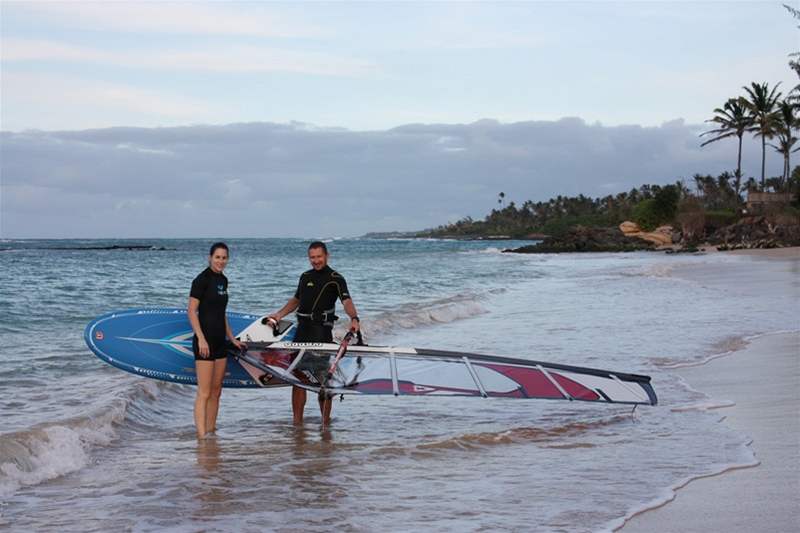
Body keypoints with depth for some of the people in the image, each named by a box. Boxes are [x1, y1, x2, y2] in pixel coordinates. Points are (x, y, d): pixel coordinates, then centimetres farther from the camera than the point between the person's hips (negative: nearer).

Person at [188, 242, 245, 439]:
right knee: (204, 392, -10)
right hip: (205, 341, -8)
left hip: (220, 341, 8)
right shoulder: (202, 279, -10)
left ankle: (211, 431, 17)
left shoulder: (223, 280, 14)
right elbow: (191, 311, -14)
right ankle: (202, 436, -12)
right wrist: (201, 339, -20)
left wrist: (232, 338, 22)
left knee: (216, 391, 11)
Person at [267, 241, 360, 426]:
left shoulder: (335, 279, -3)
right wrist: (279, 314, 19)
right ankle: (297, 421, 9)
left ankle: (325, 420, 2)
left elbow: (346, 301, -17)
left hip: (322, 331, -6)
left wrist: (354, 318, -35)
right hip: (302, 331, 6)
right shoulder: (305, 277, 17)